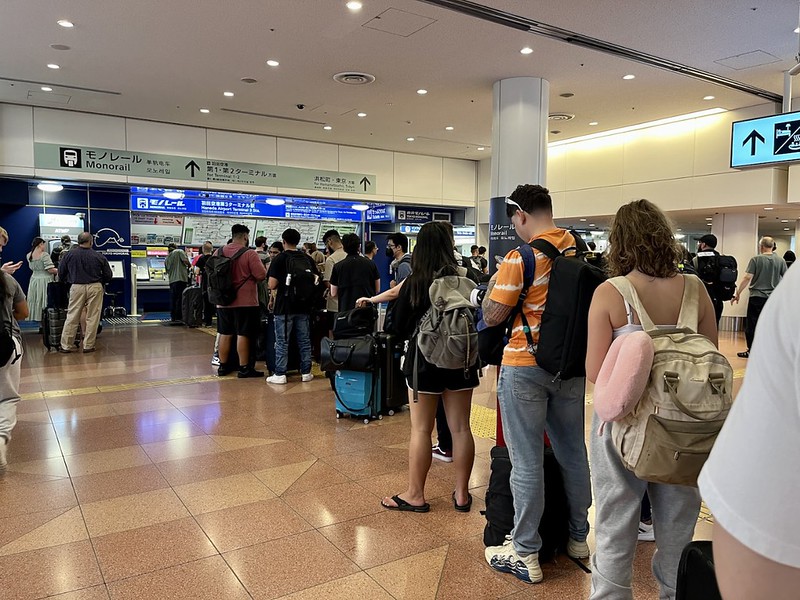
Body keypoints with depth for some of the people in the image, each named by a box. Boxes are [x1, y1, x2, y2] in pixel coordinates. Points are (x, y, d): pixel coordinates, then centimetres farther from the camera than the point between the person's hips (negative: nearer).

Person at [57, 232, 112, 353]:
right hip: (95, 288, -1)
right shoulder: (99, 257, -3)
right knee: (92, 318, 5)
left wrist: (67, 281, 25)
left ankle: (66, 346, 11)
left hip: (77, 287, 1)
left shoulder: (68, 255, 0)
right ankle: (88, 346, 9)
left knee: (72, 317, 7)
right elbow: (108, 275, 2)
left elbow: (60, 274, 6)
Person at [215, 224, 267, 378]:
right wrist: (249, 275, 5)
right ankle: (244, 368, 4)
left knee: (225, 334, 13)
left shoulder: (219, 252, 3)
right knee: (243, 334, 0)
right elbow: (262, 275, -16)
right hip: (245, 302, -5)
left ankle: (223, 366, 21)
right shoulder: (249, 254, -14)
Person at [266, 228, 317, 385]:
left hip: (285, 306, -4)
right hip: (303, 307, 4)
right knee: (304, 340, 10)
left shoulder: (279, 259, -8)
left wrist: (280, 283, 8)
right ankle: (306, 372, 15)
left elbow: (272, 285, -12)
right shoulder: (308, 259, 5)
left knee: (282, 342, 2)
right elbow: (316, 280, 10)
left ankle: (280, 375, 5)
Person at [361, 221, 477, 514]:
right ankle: (462, 494, 19)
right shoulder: (464, 276, -3)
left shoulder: (414, 283, -8)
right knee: (461, 428, 9)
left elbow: (400, 330, -3)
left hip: (425, 360, -2)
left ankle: (415, 495, 15)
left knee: (421, 429, 6)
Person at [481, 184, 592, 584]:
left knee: (527, 462, 2)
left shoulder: (520, 258, -16)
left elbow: (492, 316, -13)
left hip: (525, 367, -7)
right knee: (572, 451, 17)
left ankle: (525, 554, 14)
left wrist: (495, 282, 6)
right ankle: (578, 537, 34)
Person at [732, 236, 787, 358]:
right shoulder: (781, 261, 2)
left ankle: (751, 351, 10)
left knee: (751, 325, 6)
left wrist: (738, 293, -7)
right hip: (773, 298, 3)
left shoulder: (756, 259, -7)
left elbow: (747, 278, -12)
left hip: (756, 297, -3)